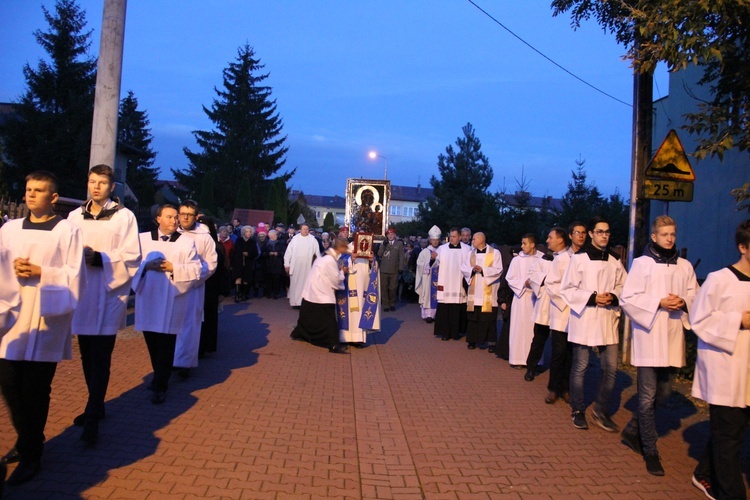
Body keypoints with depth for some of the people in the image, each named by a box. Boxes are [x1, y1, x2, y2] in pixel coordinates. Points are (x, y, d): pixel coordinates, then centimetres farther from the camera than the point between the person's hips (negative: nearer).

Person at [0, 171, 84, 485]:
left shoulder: (67, 230, 0)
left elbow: (74, 274, -5)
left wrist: (40, 272, -17)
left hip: (46, 316, -4)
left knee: (35, 388, 0)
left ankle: (31, 455, 16)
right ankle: (26, 439, 32)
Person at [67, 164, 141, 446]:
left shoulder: (124, 217, -3)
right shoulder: (74, 216, 10)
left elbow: (132, 257, -9)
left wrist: (99, 259, -19)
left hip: (109, 295, -5)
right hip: (81, 295, 5)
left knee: (100, 358, -4)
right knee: (87, 356, 15)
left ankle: (92, 419, 2)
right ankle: (96, 406, 31)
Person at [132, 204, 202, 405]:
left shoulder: (186, 241, 2)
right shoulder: (143, 238, 8)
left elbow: (196, 269, -3)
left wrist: (173, 268, -14)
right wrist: (147, 265, -15)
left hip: (172, 300, -3)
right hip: (148, 299, 3)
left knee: (166, 344, -1)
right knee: (152, 342, 12)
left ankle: (160, 386, 8)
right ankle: (159, 376, 32)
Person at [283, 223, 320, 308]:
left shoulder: (313, 239, 2)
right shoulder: (295, 239, 0)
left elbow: (317, 252, 3)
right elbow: (288, 252, 1)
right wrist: (287, 264, -2)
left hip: (307, 266, 0)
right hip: (296, 266, 0)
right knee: (295, 284, 5)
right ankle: (295, 301, 12)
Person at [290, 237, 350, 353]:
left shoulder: (326, 257, 9)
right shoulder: (330, 261, -22)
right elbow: (336, 280, -18)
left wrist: (339, 270, 4)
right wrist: (342, 271, -2)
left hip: (313, 291, 10)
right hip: (321, 294, -10)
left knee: (309, 316, 23)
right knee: (328, 320, -6)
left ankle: (298, 334, 36)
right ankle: (333, 345, -3)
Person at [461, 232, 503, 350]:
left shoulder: (495, 253, -2)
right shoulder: (471, 254, 11)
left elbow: (498, 270, -9)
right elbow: (463, 268, 5)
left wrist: (483, 270, -19)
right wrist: (472, 269, -16)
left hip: (488, 293, -3)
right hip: (474, 292, 4)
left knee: (489, 318, -1)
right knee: (473, 317, 5)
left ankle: (491, 342, 6)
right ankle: (473, 340, 15)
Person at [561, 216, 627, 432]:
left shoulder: (615, 261, 7)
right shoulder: (579, 258, -7)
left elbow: (623, 286, 15)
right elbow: (567, 289, -7)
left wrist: (613, 296, -6)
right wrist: (592, 297, -15)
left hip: (608, 320, 4)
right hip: (584, 319, -4)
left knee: (611, 368, 5)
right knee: (580, 367, 5)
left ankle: (601, 411, 23)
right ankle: (577, 410, 21)